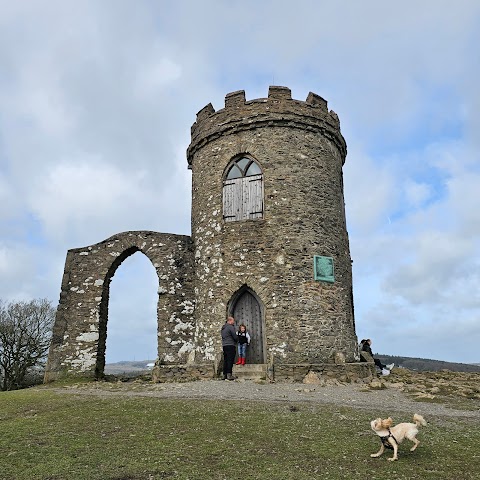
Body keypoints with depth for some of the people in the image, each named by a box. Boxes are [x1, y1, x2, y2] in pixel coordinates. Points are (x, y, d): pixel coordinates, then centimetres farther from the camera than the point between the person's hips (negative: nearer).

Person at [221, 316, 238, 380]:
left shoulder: (223, 328, 18)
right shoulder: (231, 327, -9)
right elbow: (235, 337, -11)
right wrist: (237, 340, 12)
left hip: (224, 345, 8)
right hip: (230, 345, -8)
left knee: (225, 360, 10)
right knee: (230, 360, -8)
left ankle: (224, 375, 10)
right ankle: (229, 375, -12)